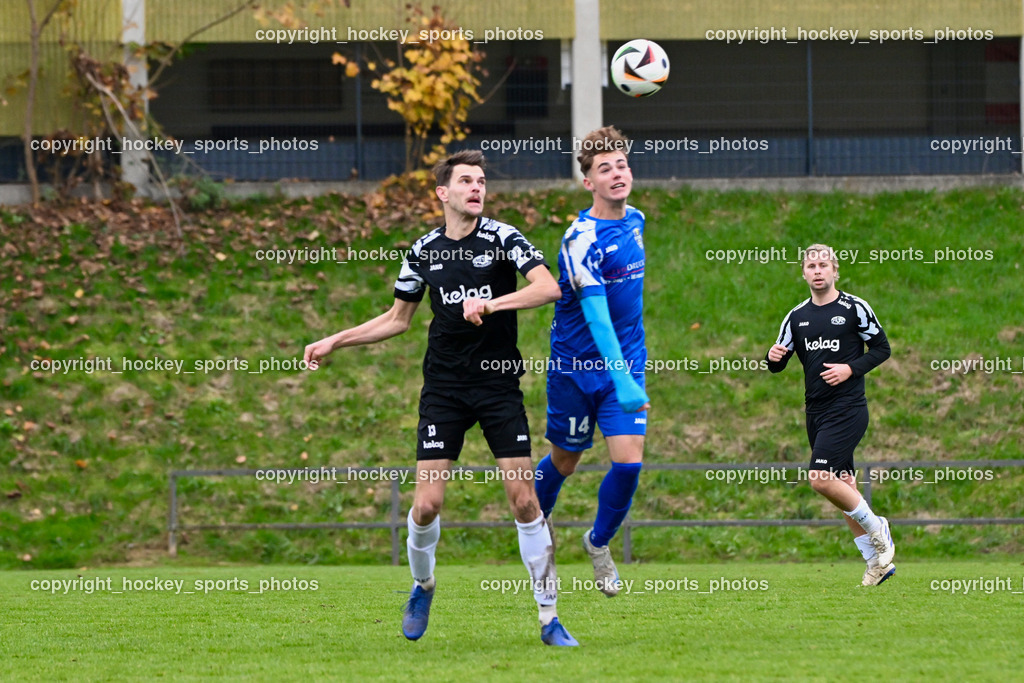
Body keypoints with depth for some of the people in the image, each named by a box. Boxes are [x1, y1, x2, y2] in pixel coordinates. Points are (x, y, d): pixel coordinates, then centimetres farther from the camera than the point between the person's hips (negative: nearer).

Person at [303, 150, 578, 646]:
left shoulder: (502, 238, -4)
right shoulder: (424, 251, 5)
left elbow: (548, 288, -18)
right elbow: (397, 318, 18)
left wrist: (493, 303, -29)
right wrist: (334, 342, 15)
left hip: (499, 385, -2)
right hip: (444, 388, 2)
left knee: (524, 500, -7)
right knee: (427, 503, -5)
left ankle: (549, 618, 2)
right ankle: (422, 586, 24)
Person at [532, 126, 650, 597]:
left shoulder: (635, 222, 3)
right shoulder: (581, 239, -22)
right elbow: (595, 314, -30)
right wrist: (622, 382, -39)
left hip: (626, 361, 5)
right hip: (576, 366, -5)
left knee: (629, 461, -8)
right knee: (565, 461, 11)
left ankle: (599, 542, 18)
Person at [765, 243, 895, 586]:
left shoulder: (854, 308, -4)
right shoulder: (797, 317, 10)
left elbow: (881, 348, 0)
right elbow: (777, 364, 13)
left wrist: (851, 368, -14)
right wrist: (774, 358, -11)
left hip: (848, 408, -6)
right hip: (817, 412, 6)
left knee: (820, 478, -19)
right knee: (843, 486, 7)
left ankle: (875, 527, -1)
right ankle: (878, 559, 15)